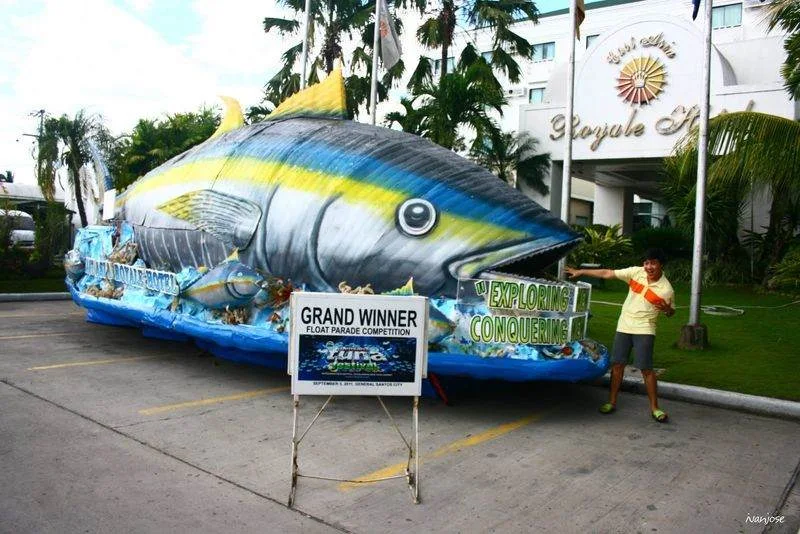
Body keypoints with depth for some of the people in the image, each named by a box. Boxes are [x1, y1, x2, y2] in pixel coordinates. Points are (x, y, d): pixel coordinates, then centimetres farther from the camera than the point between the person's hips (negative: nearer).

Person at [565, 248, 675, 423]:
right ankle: (612, 402, 19)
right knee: (617, 364, 7)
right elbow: (607, 273, -2)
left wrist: (667, 309, -21)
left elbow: (671, 312, 4)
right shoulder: (636, 272, -5)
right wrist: (580, 272, -3)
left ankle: (654, 407, 8)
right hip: (623, 327, 4)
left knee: (646, 369, -6)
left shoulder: (666, 289, -12)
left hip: (644, 330, -3)